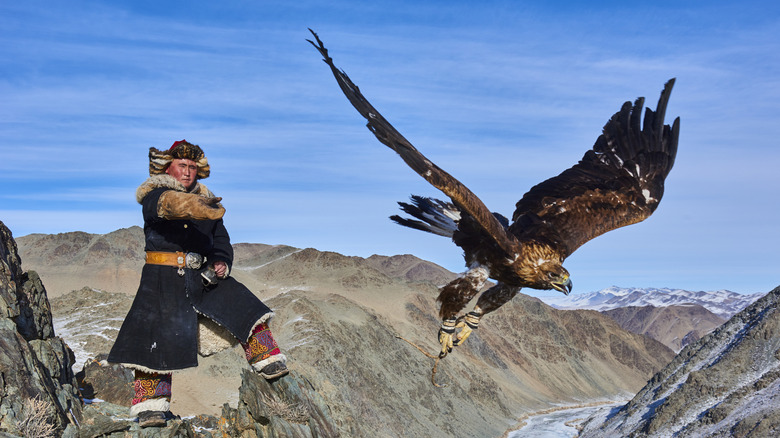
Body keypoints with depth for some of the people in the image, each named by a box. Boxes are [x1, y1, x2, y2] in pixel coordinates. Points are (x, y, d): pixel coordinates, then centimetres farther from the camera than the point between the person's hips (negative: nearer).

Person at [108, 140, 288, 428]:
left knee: (243, 306, -8)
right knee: (158, 337, -8)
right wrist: (194, 207, -51)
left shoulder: (206, 201, 14)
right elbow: (167, 204, -30)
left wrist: (221, 264, -5)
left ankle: (268, 362, 3)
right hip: (163, 278, -4)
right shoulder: (154, 196, -3)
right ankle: (151, 404, 3)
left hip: (202, 276, 4)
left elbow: (221, 241, 17)